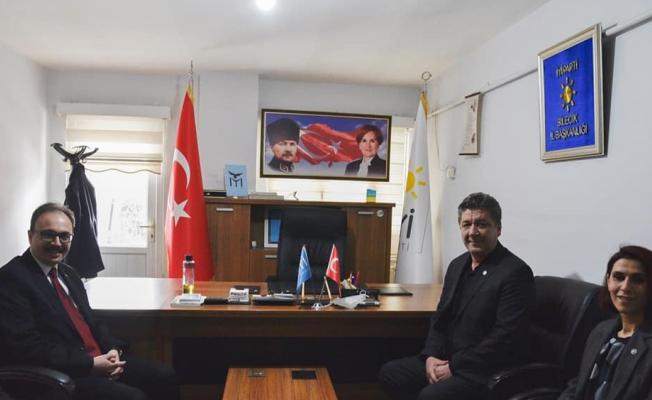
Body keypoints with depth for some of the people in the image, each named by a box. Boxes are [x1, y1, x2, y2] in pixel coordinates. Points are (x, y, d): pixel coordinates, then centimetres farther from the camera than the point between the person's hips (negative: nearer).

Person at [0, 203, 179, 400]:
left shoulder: (68, 273, 16)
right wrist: (91, 364, -19)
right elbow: (26, 346, -19)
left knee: (165, 377, 0)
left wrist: (112, 349, -2)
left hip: (100, 360, 8)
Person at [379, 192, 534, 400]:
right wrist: (431, 356, -3)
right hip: (446, 359, 8)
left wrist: (454, 367, -16)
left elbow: (506, 338, -20)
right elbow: (440, 318, 15)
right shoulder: (457, 265, 10)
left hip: (487, 372, -8)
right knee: (389, 373, -4)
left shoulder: (516, 272, -15)